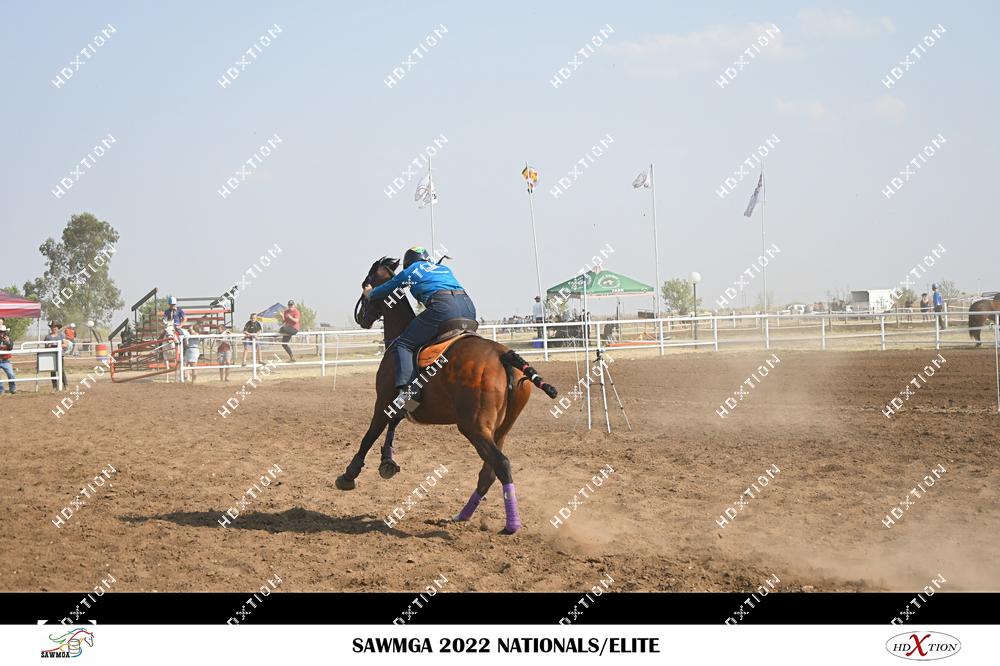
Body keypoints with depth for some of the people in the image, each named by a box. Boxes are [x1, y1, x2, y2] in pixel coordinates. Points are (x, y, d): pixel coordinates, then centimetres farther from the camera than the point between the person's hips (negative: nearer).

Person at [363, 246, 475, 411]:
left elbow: (383, 290, 34)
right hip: (469, 307, 6)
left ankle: (409, 390, -24)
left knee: (402, 345, -3)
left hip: (442, 308, -6)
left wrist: (368, 293, 55)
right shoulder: (445, 269, 33)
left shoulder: (408, 273, 21)